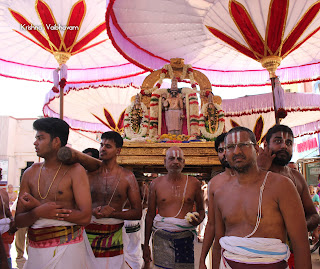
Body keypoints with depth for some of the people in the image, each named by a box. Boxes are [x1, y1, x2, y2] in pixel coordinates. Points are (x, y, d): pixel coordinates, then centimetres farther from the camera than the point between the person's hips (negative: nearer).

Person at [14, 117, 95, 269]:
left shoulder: (75, 171, -10)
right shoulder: (30, 173, 4)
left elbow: (85, 217, -18)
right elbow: (18, 221, 5)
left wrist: (37, 206, -15)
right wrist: (39, 212, -19)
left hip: (67, 250, -4)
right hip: (35, 250, 5)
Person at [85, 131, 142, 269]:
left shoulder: (127, 177, 0)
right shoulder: (89, 173, 4)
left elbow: (137, 213, 0)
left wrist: (111, 213, -13)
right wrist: (92, 211, -12)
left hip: (113, 234, -1)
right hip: (89, 230, 1)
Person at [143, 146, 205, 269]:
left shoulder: (194, 183, 4)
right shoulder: (156, 184, 3)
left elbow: (201, 210, 14)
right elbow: (150, 215, 6)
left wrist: (198, 220, -10)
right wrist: (146, 245, 5)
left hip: (186, 237, 0)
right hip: (161, 238, 0)